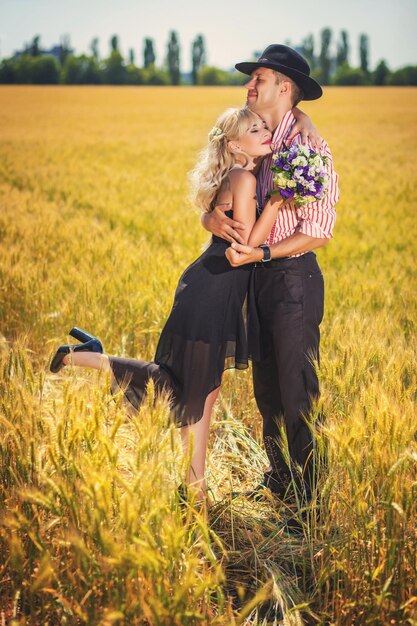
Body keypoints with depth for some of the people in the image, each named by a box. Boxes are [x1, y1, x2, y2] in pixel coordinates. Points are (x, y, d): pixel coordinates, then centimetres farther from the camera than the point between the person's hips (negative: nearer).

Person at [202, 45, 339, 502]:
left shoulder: (309, 149, -12)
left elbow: (318, 233, -15)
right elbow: (215, 204, 11)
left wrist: (260, 253, -23)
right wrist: (212, 219, -12)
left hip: (294, 279, -8)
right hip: (258, 278, 8)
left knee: (298, 394, -2)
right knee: (266, 388, 16)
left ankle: (311, 496, 10)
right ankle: (279, 478, 31)